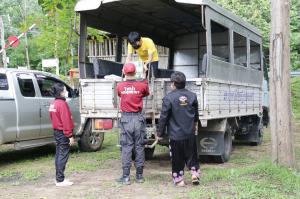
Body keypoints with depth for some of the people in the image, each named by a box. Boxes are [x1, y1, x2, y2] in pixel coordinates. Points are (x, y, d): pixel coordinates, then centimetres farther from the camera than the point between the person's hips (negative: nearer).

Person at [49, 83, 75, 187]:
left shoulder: (53, 104, 13)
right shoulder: (62, 104, -17)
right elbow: (66, 121, -21)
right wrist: (70, 136, -19)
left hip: (57, 132, 10)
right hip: (63, 134, -10)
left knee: (59, 155, 14)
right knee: (63, 156, -6)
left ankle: (59, 178, 20)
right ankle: (60, 180, -4)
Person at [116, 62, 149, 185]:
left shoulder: (120, 86, -2)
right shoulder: (141, 86, -3)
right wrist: (145, 80, 33)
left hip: (125, 119, 0)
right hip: (138, 119, 0)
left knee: (126, 148, 3)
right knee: (139, 147, 8)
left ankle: (126, 177, 2)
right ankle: (139, 176, 13)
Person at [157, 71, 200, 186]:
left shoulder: (169, 98, -13)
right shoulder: (192, 96, 2)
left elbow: (163, 118, -9)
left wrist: (160, 133, 1)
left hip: (175, 134, -4)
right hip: (190, 134, 4)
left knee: (177, 158, 8)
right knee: (191, 155, 19)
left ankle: (179, 179, 13)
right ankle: (195, 174, 13)